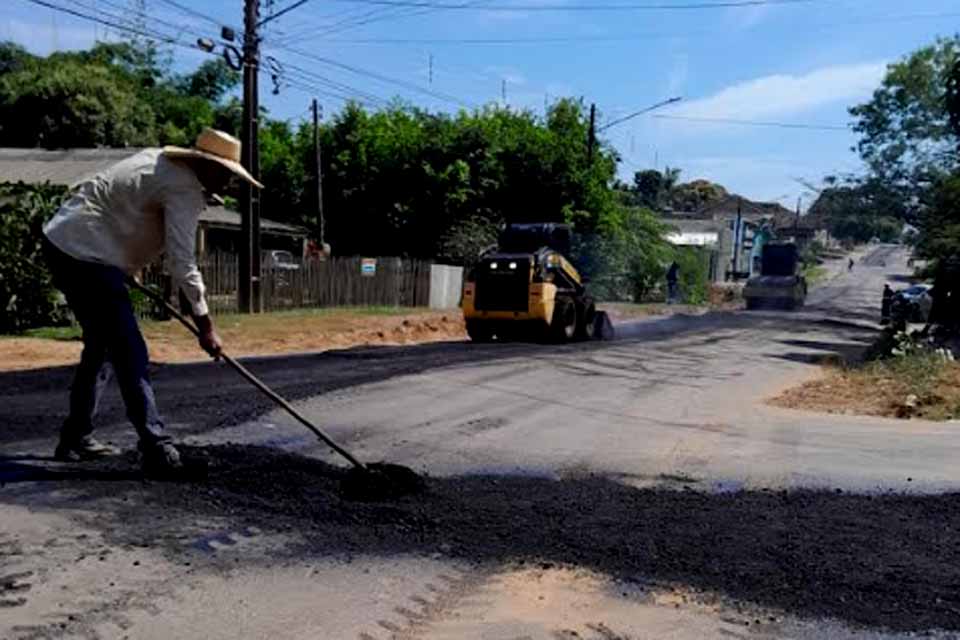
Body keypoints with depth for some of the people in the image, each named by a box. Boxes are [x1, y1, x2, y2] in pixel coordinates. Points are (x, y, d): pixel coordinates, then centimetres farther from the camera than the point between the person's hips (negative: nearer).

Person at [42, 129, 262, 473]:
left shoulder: (159, 158, 16)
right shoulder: (185, 189, -13)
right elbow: (182, 262, -18)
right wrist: (205, 325, -14)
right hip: (87, 255, -10)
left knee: (100, 345, 18)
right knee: (130, 354, -11)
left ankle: (75, 438, 27)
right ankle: (156, 449, -11)